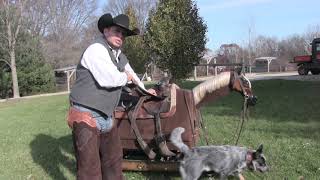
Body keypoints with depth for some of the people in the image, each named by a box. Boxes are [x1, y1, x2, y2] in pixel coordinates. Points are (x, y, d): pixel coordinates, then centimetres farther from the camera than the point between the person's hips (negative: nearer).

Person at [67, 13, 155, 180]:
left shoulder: (119, 55, 13)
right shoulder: (96, 49, -15)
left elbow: (130, 72, 31)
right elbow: (110, 79, -27)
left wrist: (145, 89, 41)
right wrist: (126, 77, -6)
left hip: (106, 117, 9)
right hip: (86, 116, -9)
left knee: (113, 158, 21)